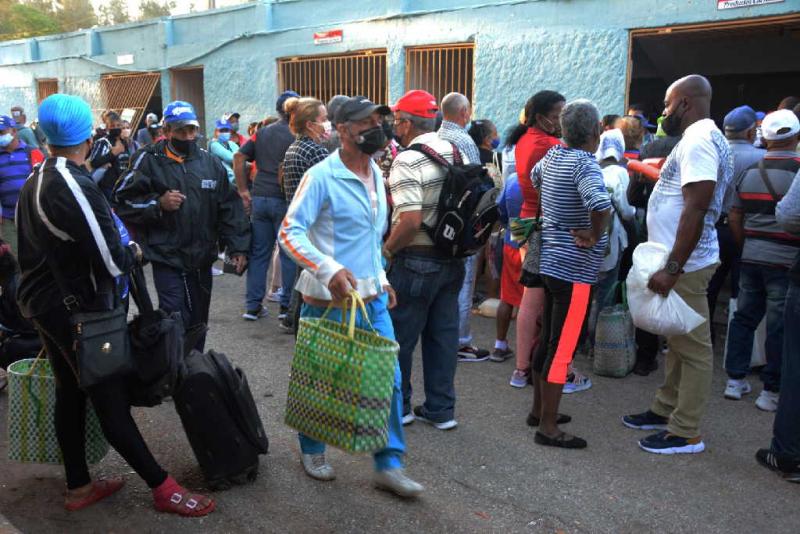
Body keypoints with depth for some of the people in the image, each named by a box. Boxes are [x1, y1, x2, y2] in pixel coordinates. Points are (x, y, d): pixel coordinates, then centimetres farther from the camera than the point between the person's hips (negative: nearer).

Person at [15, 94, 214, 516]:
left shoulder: (33, 183, 7)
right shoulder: (75, 186, -23)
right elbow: (112, 261, -24)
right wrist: (135, 252, -3)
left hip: (43, 302, 9)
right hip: (78, 311, -9)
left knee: (70, 394, 16)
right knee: (112, 402, -3)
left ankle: (78, 487, 27)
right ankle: (162, 488, 7)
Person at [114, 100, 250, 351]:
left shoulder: (211, 163, 7)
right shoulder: (149, 161, -4)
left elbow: (230, 208, 10)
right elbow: (122, 201, -2)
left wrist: (237, 248, 3)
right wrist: (158, 204, -16)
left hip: (202, 260, 4)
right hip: (167, 258, -4)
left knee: (198, 323, 16)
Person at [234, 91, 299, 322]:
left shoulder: (262, 133, 11)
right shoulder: (296, 136, -6)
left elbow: (239, 158, 7)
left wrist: (244, 191, 8)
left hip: (259, 199, 5)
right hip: (284, 200, -5)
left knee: (258, 253, 10)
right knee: (289, 254, 5)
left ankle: (253, 305, 14)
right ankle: (287, 305, 10)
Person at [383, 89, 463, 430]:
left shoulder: (407, 161, -17)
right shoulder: (455, 152, 6)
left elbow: (411, 221, -26)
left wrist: (386, 250, -11)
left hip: (417, 260, -7)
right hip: (453, 258, 7)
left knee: (400, 336, 9)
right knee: (443, 334, 14)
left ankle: (398, 406, 23)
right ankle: (441, 410, 23)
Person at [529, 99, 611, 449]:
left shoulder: (553, 154, 6)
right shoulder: (584, 164, -18)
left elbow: (535, 176, 29)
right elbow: (600, 204, -37)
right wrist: (594, 236, -20)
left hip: (551, 261, 9)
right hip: (574, 269, -9)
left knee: (549, 341, 18)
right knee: (562, 350, -2)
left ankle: (539, 410, 31)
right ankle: (548, 428, 7)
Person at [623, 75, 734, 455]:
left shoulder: (699, 140, -16)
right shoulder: (701, 138, 16)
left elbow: (696, 210, -25)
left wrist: (672, 268, -26)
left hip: (685, 264, -11)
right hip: (680, 262, 11)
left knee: (692, 347, -2)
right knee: (678, 342, 18)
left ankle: (686, 433, 6)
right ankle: (666, 410, 31)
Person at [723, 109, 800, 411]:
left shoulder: (749, 173, 7)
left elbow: (734, 217, 10)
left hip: (751, 258, 5)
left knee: (744, 317, 13)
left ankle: (735, 380, 20)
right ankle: (771, 392, 10)